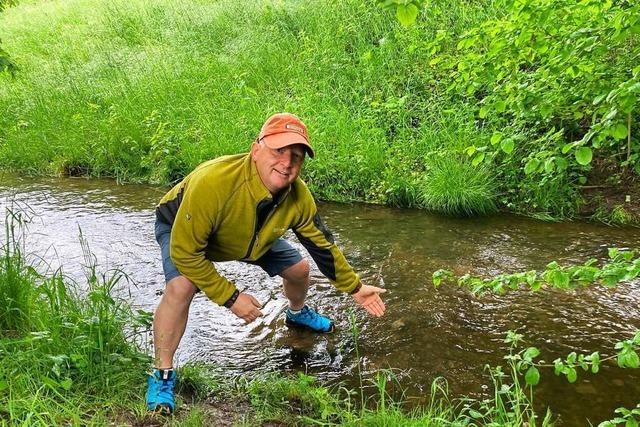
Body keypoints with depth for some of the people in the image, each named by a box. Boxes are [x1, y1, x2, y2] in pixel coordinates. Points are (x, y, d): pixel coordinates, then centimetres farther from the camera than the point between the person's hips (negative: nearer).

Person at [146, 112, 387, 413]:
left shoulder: (298, 197, -27)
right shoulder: (212, 182, -46)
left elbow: (322, 245, -9)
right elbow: (185, 251, -37)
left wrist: (355, 288, -2)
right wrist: (231, 298, -33)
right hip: (181, 228, -5)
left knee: (299, 269, 9)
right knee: (181, 286, -32)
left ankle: (298, 314, 46)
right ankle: (162, 375, -12)